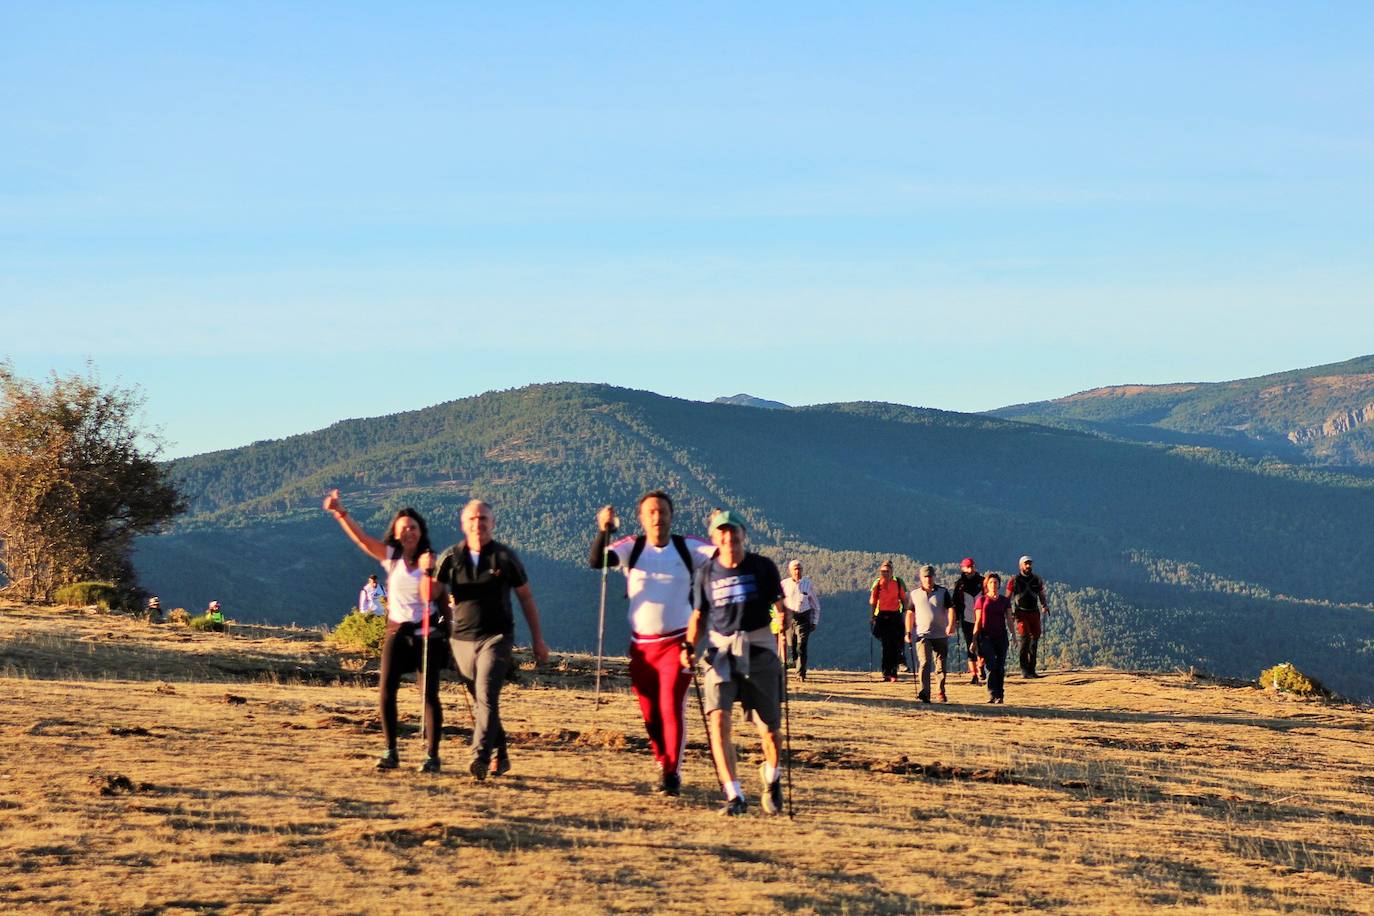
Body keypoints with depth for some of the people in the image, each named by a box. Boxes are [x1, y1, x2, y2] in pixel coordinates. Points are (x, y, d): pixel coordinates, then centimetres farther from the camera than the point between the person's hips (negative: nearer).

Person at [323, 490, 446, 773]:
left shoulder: (429, 559, -3)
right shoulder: (390, 556, 3)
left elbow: (428, 596, -13)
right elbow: (360, 537, -7)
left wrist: (427, 570, -25)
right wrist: (339, 513, -20)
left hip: (426, 631, -2)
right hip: (397, 630, 2)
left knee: (429, 694, -4)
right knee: (385, 691, -6)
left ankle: (432, 755, 0)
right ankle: (390, 752, 4)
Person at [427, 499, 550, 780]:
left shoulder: (505, 557, -1)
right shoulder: (451, 557, 3)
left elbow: (526, 598, 7)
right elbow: (431, 595, -1)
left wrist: (538, 640, 7)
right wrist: (426, 572, -22)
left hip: (496, 637, -3)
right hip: (462, 639, 3)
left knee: (486, 696, -20)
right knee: (479, 703, 10)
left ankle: (481, 758, -28)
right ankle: (499, 756, 24)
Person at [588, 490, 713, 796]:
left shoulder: (687, 547, -1)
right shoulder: (631, 548, 0)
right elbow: (596, 561, -14)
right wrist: (603, 530, -32)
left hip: (676, 642, -2)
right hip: (641, 644, 2)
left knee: (672, 707, -11)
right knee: (650, 712, 7)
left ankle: (672, 772, -3)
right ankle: (664, 765, 25)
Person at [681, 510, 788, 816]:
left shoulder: (762, 567, 3)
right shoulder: (705, 573, 7)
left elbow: (778, 605, 5)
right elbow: (699, 616, 15)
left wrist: (782, 617, -18)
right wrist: (690, 647, -1)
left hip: (759, 651, -1)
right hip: (721, 650, 1)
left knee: (769, 730, 1)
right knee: (718, 719, -20)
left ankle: (771, 778, 35)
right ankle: (734, 797, -19)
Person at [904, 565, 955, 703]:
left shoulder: (943, 592, 6)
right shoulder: (915, 594, 10)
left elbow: (950, 609, -3)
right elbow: (910, 613, 12)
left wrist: (951, 625, -20)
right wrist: (908, 632, 4)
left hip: (941, 635, 0)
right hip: (922, 635, 0)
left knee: (941, 665, 6)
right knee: (924, 663, -13)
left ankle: (940, 692, 20)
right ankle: (924, 694, -19)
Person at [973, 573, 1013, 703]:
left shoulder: (1004, 601, 11)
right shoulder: (981, 600, 5)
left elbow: (1009, 620, 8)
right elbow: (977, 622, 5)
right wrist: (974, 640, 1)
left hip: (1001, 636, 3)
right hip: (986, 637, -2)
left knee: (1000, 667, 2)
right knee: (991, 666, -14)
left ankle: (999, 695, 9)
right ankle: (992, 695, -15)